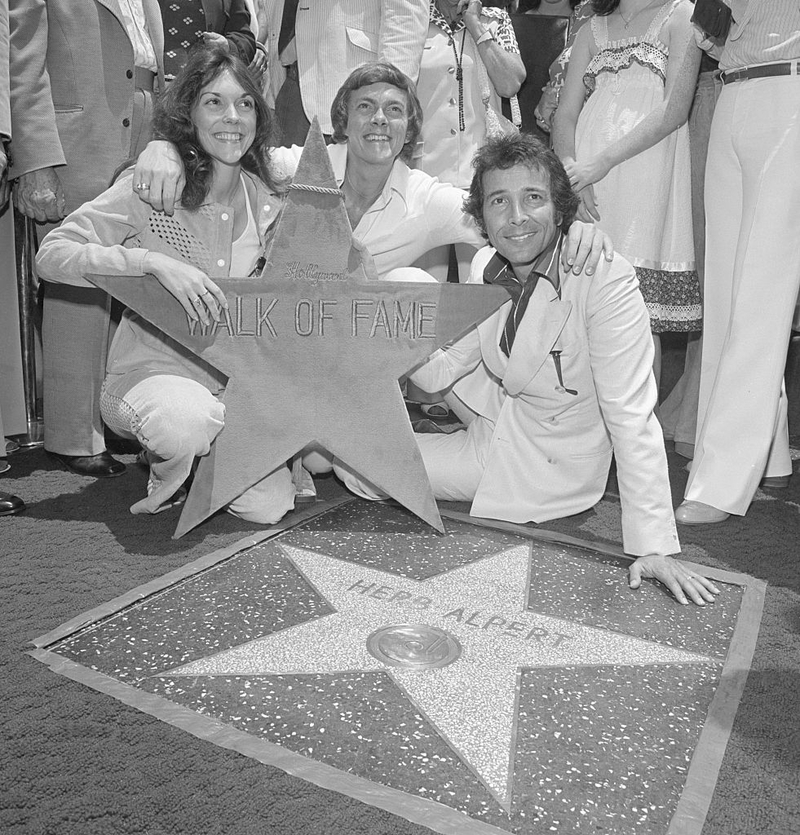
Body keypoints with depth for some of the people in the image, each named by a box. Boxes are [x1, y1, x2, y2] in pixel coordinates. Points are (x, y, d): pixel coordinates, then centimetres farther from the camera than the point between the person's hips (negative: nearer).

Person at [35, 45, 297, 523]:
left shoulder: (266, 199, 2)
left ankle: (204, 450, 19)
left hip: (234, 378, 4)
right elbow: (51, 255, -17)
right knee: (187, 420, -39)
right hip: (150, 374, -4)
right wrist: (152, 261, -28)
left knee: (268, 505, -13)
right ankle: (168, 465, -1)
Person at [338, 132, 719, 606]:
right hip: (490, 422, 6)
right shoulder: (487, 267, -8)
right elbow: (439, 371, -5)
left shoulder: (606, 279, -28)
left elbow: (631, 419, -30)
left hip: (548, 471, -6)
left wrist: (655, 547, -33)